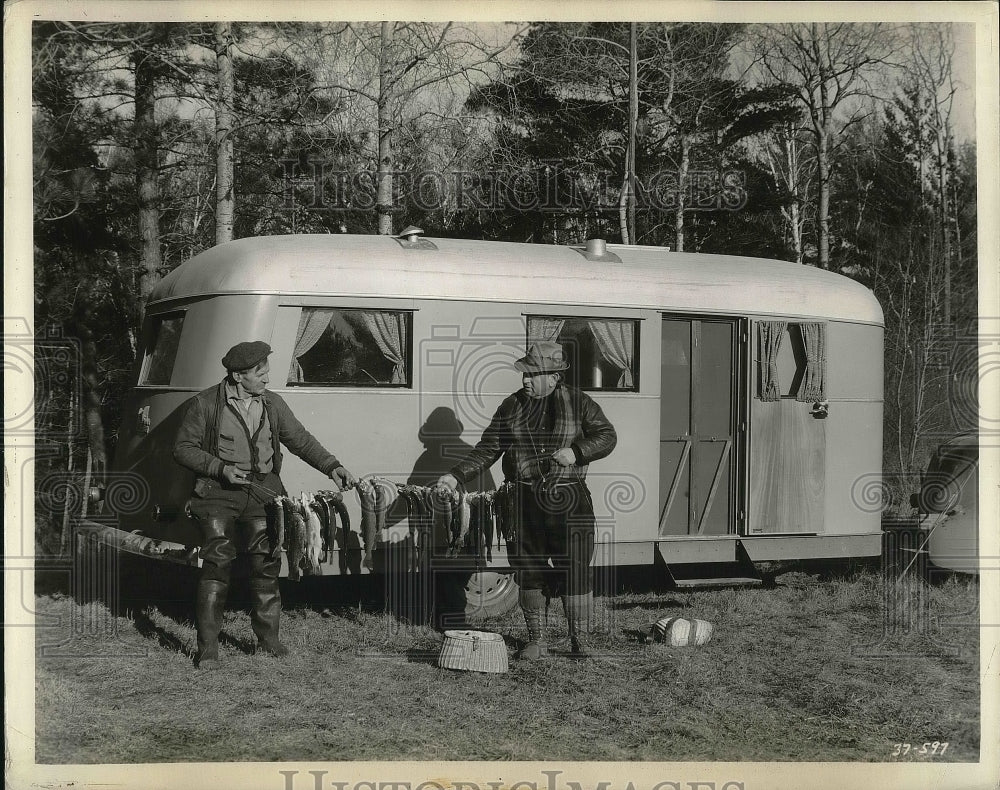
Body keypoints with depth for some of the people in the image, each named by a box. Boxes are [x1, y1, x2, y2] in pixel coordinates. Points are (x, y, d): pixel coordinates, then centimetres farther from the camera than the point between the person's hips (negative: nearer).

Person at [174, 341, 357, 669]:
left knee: (266, 561, 1)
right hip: (219, 491, -4)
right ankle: (207, 648, -5)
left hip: (263, 488, 4)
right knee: (217, 564, -9)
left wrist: (332, 466, 1)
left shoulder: (273, 404, 10)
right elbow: (183, 448, -1)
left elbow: (300, 440, 13)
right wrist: (221, 468, -13)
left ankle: (269, 638, 13)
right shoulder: (205, 404, -3)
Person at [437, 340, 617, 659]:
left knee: (574, 570, -3)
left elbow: (607, 436, 3)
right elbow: (487, 449, 11)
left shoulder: (579, 403, 1)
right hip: (525, 501, 3)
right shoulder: (511, 406, 9)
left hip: (568, 501, -3)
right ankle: (536, 641, 18)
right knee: (529, 570, 6)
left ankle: (580, 642, 8)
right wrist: (456, 476, 1)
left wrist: (577, 452, -13)